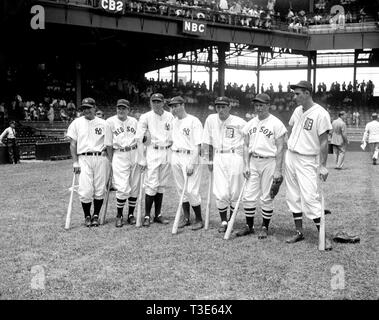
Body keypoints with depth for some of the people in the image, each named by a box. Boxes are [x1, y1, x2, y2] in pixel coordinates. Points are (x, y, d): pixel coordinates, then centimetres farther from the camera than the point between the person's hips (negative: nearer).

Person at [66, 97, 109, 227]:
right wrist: (75, 162, -2)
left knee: (100, 190, 2)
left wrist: (110, 160, -2)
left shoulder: (103, 123, 9)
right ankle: (87, 216, 11)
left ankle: (96, 215, 17)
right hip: (84, 158, -1)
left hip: (101, 158, 1)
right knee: (85, 190, -7)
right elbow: (73, 144, 7)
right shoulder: (76, 123, 8)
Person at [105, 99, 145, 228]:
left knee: (135, 188, 6)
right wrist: (111, 162, -2)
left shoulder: (134, 121, 8)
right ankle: (119, 215, 8)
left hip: (135, 154, 3)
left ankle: (131, 214, 21)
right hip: (119, 156, -3)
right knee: (123, 189, -11)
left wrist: (142, 160, 2)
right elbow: (108, 145, 1)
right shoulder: (110, 122, 0)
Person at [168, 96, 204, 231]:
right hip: (175, 157, 7)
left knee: (192, 190, -8)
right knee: (181, 189, 11)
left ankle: (199, 219, 7)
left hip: (190, 156, -7)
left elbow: (198, 145, -14)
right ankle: (186, 218, 22)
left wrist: (192, 164, -19)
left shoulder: (194, 121, -9)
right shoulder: (173, 122, 13)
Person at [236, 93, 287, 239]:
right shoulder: (250, 124, 10)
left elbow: (280, 148, -9)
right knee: (248, 196, 4)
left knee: (267, 197, 1)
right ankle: (249, 226, 17)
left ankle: (265, 227, 14)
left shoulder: (276, 124, -6)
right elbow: (246, 146, 13)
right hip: (253, 162, 5)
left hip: (269, 162, -5)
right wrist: (246, 165, 3)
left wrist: (278, 170, -14)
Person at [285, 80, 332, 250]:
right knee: (293, 197, 10)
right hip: (290, 157, 8)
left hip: (307, 161, -7)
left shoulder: (320, 114, -14)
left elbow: (324, 142, -15)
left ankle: (323, 236, -3)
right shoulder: (297, 110, 8)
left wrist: (323, 165, -17)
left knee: (310, 198, -12)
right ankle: (299, 232, 20)